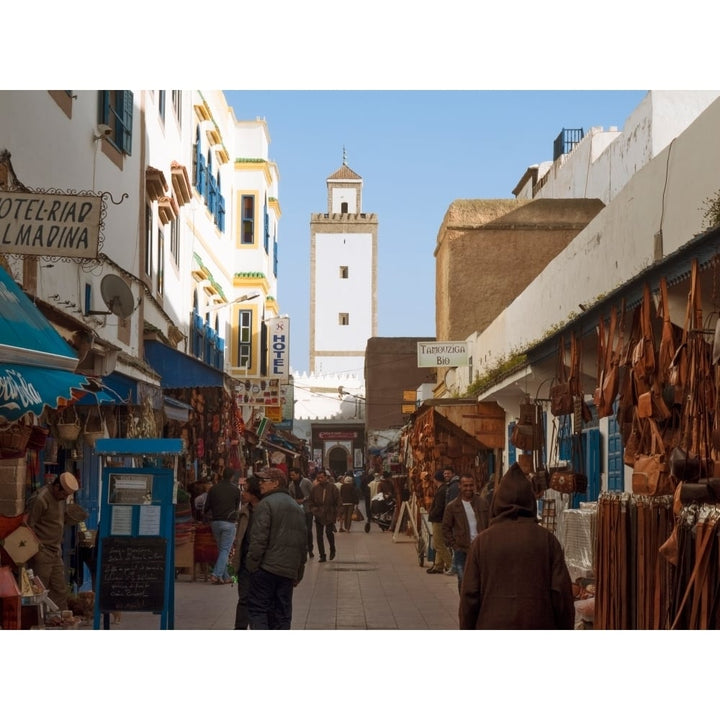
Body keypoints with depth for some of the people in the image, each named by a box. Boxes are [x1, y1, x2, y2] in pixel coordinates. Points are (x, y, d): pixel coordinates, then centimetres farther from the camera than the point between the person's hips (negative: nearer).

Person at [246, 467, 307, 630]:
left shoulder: (265, 504, -8)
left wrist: (252, 564, -9)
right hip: (289, 570, 7)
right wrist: (299, 573, 23)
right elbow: (303, 542, 20)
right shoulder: (297, 507, 18)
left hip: (267, 567, -7)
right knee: (282, 612, 10)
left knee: (257, 609, -4)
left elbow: (259, 539, -16)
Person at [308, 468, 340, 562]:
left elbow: (338, 501, 0)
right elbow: (311, 502, 14)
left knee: (329, 532, -14)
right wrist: (314, 510, 0)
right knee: (319, 535, 1)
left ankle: (332, 549, 15)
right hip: (319, 515, 3)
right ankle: (322, 556, 10)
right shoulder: (315, 488, 5)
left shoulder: (332, 487, -2)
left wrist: (335, 513, -6)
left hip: (330, 515, -3)